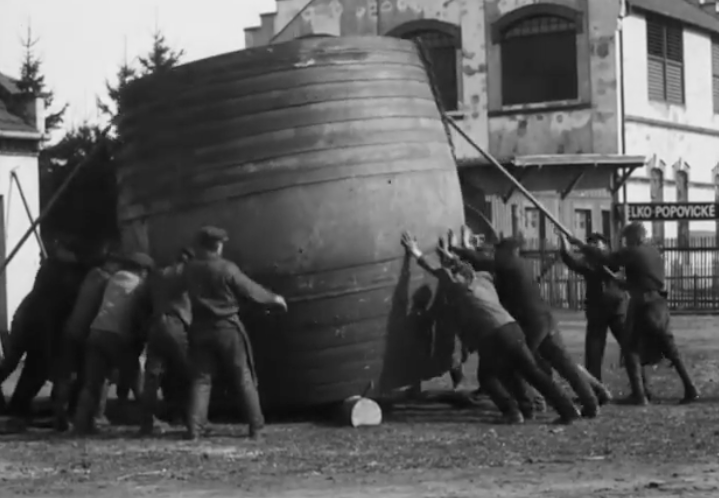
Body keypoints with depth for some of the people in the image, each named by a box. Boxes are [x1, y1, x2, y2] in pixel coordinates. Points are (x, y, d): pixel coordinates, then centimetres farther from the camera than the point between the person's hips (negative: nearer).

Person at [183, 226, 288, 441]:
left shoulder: (189, 269, -2)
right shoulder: (226, 268, -13)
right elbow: (250, 290, -6)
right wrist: (274, 298, 11)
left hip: (201, 329, 3)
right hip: (227, 328, -3)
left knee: (201, 378, 7)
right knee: (243, 377, 8)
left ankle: (194, 427, -6)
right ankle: (256, 426, 11)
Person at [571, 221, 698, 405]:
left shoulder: (632, 252, -10)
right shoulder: (655, 252, 12)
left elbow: (605, 259, -14)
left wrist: (582, 245, -6)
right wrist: (626, 282, 28)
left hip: (642, 305, -7)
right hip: (660, 305, 7)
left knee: (632, 350, 3)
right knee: (671, 350, 13)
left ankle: (639, 394, -5)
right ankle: (690, 389, 8)